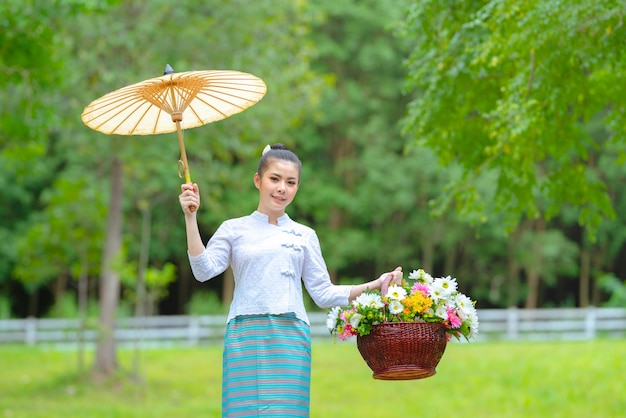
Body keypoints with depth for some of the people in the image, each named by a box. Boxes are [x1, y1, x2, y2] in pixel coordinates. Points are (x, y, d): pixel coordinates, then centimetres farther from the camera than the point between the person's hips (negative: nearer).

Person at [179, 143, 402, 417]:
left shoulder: (304, 236, 15)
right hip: (244, 336, -1)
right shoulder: (234, 229, 11)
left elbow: (323, 294, 14)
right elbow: (204, 271, -3)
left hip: (290, 338, 1)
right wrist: (190, 218, -9)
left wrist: (374, 286, 6)